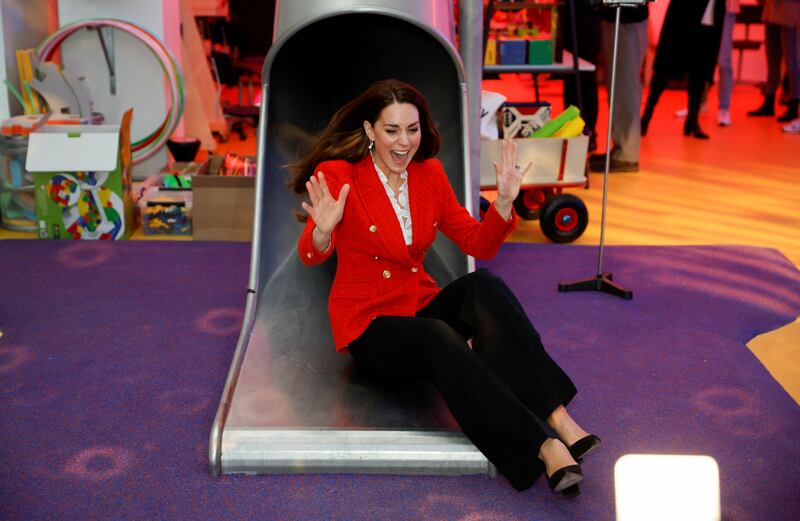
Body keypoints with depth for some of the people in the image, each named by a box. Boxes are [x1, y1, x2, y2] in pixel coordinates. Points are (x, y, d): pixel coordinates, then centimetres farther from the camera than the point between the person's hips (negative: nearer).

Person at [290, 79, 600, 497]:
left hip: (421, 308, 4)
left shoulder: (429, 173, 4)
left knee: (483, 285, -27)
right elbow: (309, 256, -21)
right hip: (368, 326, -4)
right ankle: (542, 449, -41)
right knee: (440, 339, -36)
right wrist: (323, 230, -43)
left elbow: (478, 245, 6)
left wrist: (504, 201, -11)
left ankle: (557, 415, -36)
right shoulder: (339, 176, -10)